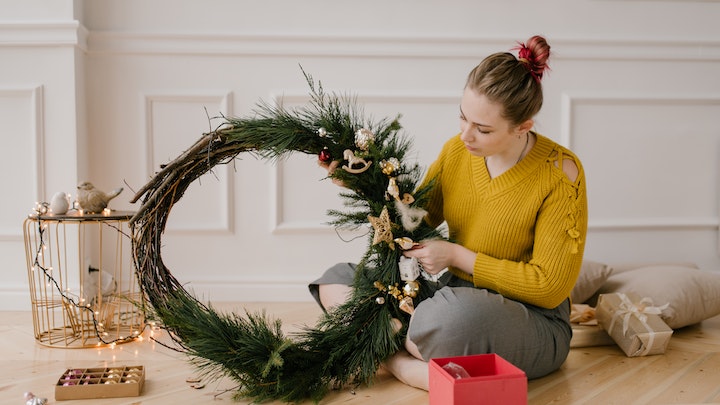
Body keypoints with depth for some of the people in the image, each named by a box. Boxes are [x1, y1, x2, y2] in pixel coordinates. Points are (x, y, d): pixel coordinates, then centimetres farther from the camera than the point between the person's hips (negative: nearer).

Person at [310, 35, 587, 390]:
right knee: (337, 280, -2)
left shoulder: (561, 173, -16)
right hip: (454, 296, 6)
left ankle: (396, 357, -13)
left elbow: (549, 286, -16)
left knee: (456, 312, -41)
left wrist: (457, 256, -18)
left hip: (532, 321, -6)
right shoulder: (457, 150, -2)